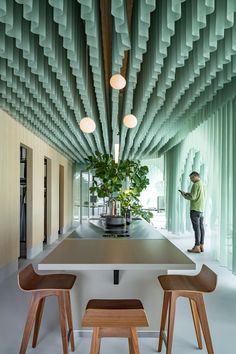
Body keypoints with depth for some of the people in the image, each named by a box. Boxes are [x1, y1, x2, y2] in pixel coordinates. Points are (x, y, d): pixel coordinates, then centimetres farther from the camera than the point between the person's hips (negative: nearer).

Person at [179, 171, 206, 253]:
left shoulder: (196, 185, -10)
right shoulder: (203, 185, 18)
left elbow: (192, 197, -16)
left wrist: (185, 195, 0)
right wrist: (189, 194, 17)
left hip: (195, 209, -9)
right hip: (201, 209, 9)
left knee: (196, 228, -8)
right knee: (201, 228, 8)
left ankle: (197, 247, -6)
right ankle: (201, 246, 12)